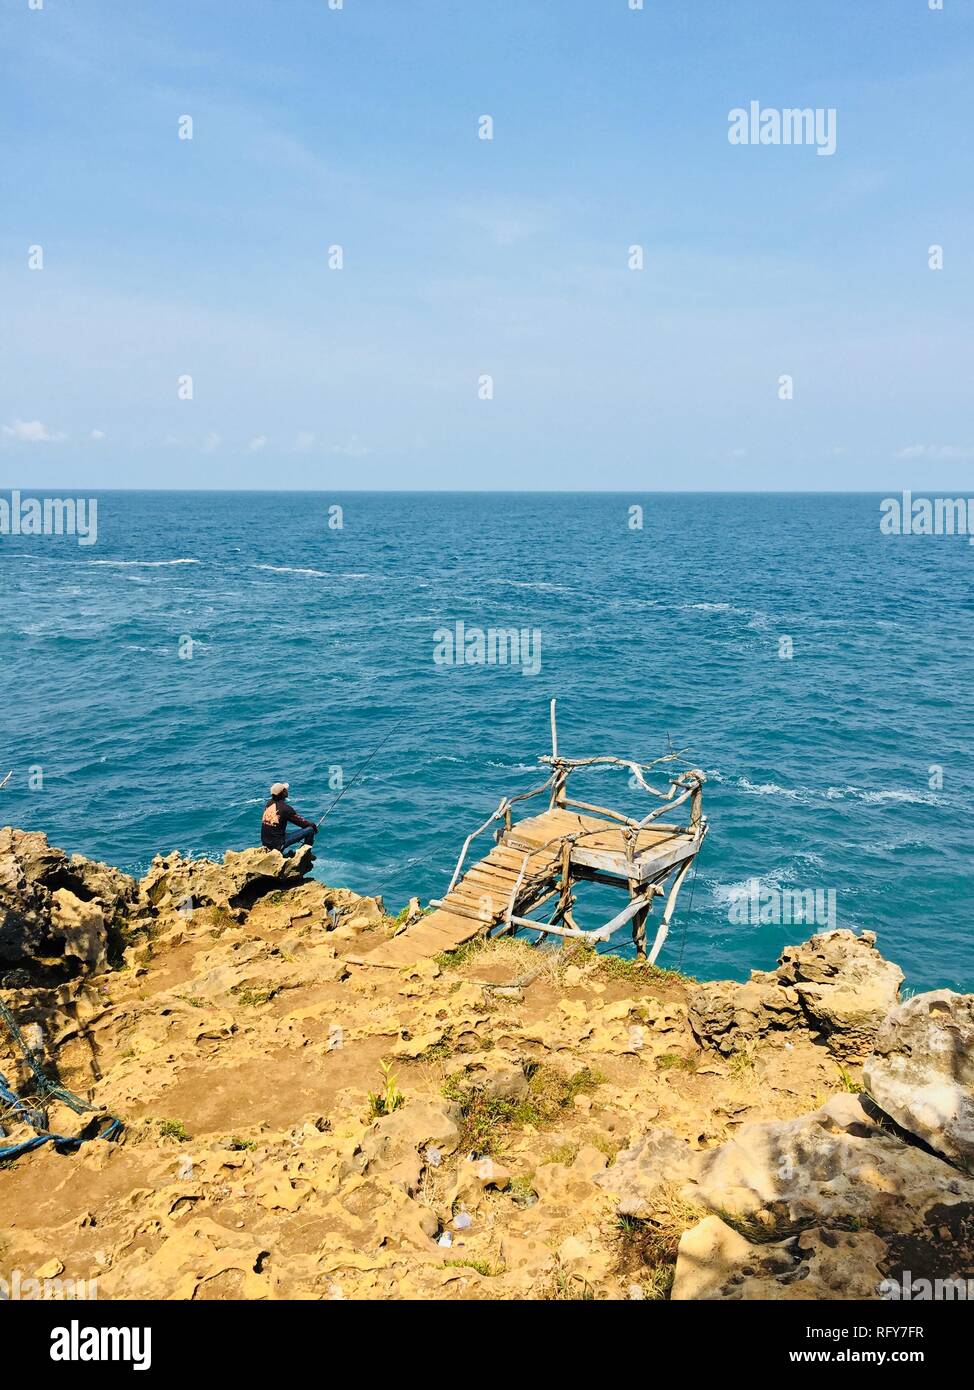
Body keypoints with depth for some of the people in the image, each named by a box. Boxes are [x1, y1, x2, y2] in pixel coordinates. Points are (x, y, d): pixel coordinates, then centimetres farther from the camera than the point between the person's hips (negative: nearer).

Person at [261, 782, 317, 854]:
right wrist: (313, 825, 14)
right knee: (310, 829, -6)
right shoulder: (285, 808, -16)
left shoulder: (269, 803, 4)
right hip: (277, 844, -8)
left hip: (265, 842, 8)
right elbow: (301, 822, -6)